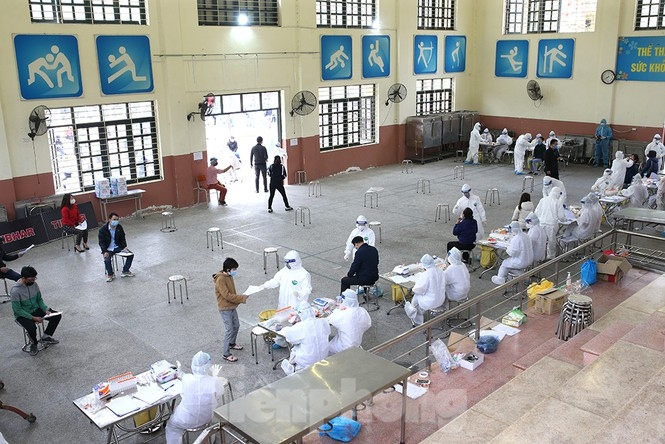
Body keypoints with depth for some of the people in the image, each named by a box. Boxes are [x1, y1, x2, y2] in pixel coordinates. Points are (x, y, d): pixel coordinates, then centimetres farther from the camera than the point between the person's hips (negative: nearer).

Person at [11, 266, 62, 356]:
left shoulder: (34, 284, -9)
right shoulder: (15, 291, -27)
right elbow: (17, 310, -22)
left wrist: (46, 310, -11)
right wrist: (33, 318, -25)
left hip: (36, 309, 6)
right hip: (22, 315, -6)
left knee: (57, 316, -8)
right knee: (32, 328, -33)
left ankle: (46, 337, 11)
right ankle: (33, 344, 1)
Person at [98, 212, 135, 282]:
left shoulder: (119, 227, -1)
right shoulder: (103, 229, -12)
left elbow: (123, 238, 9)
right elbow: (101, 242, -10)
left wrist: (124, 247, -8)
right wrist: (104, 252, -23)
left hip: (118, 247, 4)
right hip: (108, 249, -4)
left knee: (130, 255, -12)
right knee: (107, 260, -31)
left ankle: (125, 271, 5)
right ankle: (110, 274, -3)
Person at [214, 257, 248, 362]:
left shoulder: (229, 276, 4)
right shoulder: (220, 279, -24)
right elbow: (227, 295, -28)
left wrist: (240, 298, -1)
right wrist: (242, 298, -24)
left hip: (232, 307, 9)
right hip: (225, 309, -9)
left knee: (236, 326, 21)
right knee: (229, 330, -6)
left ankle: (232, 344, 44)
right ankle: (226, 354, 4)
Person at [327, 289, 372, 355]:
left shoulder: (341, 315, -29)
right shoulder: (363, 311, -12)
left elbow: (328, 320, -10)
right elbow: (368, 325, 6)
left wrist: (338, 310, 0)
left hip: (344, 348, -6)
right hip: (357, 344, 6)